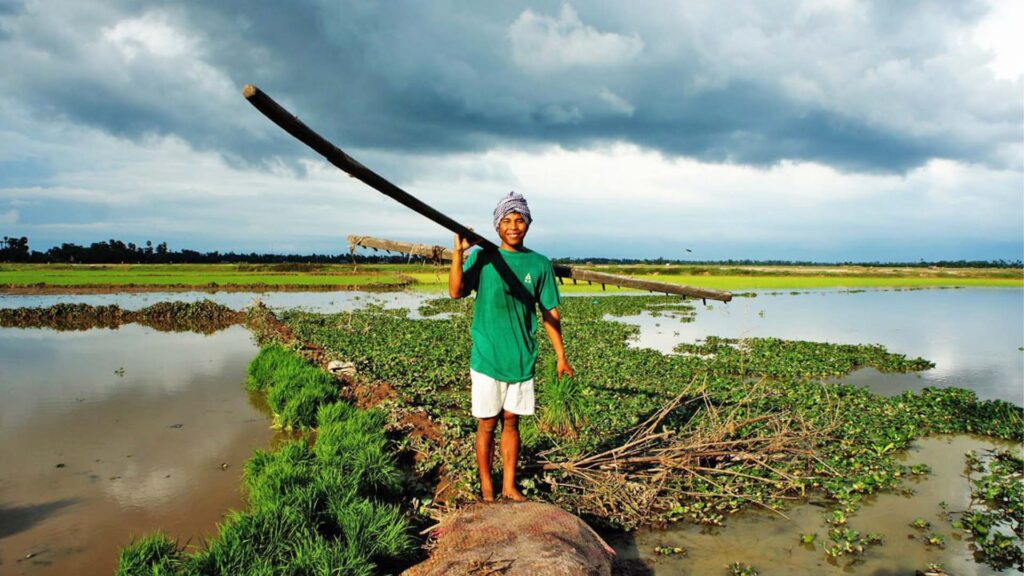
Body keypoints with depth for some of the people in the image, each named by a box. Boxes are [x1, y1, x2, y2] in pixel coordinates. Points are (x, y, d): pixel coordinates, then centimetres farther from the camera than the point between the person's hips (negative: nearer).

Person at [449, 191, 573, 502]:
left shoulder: (539, 264, 2)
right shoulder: (482, 257, -3)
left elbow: (550, 313, 5)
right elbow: (456, 292, -17)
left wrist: (561, 355, 5)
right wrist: (459, 251, -27)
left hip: (522, 359, 2)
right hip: (487, 358, -2)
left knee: (511, 421, 13)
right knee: (487, 424, 7)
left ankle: (510, 486, 26)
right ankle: (486, 488, 21)